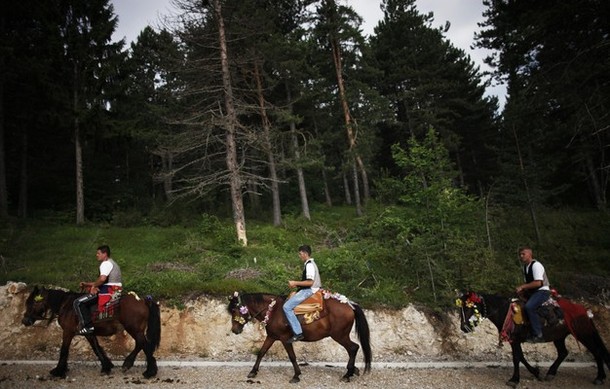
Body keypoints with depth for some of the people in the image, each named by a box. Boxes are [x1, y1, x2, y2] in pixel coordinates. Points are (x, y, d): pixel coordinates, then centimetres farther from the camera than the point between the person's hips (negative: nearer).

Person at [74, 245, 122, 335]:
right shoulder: (111, 263, 24)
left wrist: (94, 286, -10)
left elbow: (102, 279, -28)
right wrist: (88, 284, 19)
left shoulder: (106, 263, -10)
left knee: (78, 302, -7)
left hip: (108, 290, -11)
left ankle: (88, 326, -11)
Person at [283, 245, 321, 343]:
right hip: (308, 290, 11)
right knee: (288, 301, 23)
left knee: (287, 307, -17)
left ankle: (298, 333, -19)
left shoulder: (309, 265, -16)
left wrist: (295, 283, -17)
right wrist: (297, 284, 12)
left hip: (308, 291, -11)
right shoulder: (310, 264, 16)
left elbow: (310, 282, -24)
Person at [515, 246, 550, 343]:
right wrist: (522, 290, 1)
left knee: (529, 307, -31)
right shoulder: (525, 267, 14)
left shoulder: (536, 265, -14)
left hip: (542, 291, -10)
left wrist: (522, 286, -21)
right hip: (533, 292, 10)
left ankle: (538, 335, -24)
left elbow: (538, 283, -24)